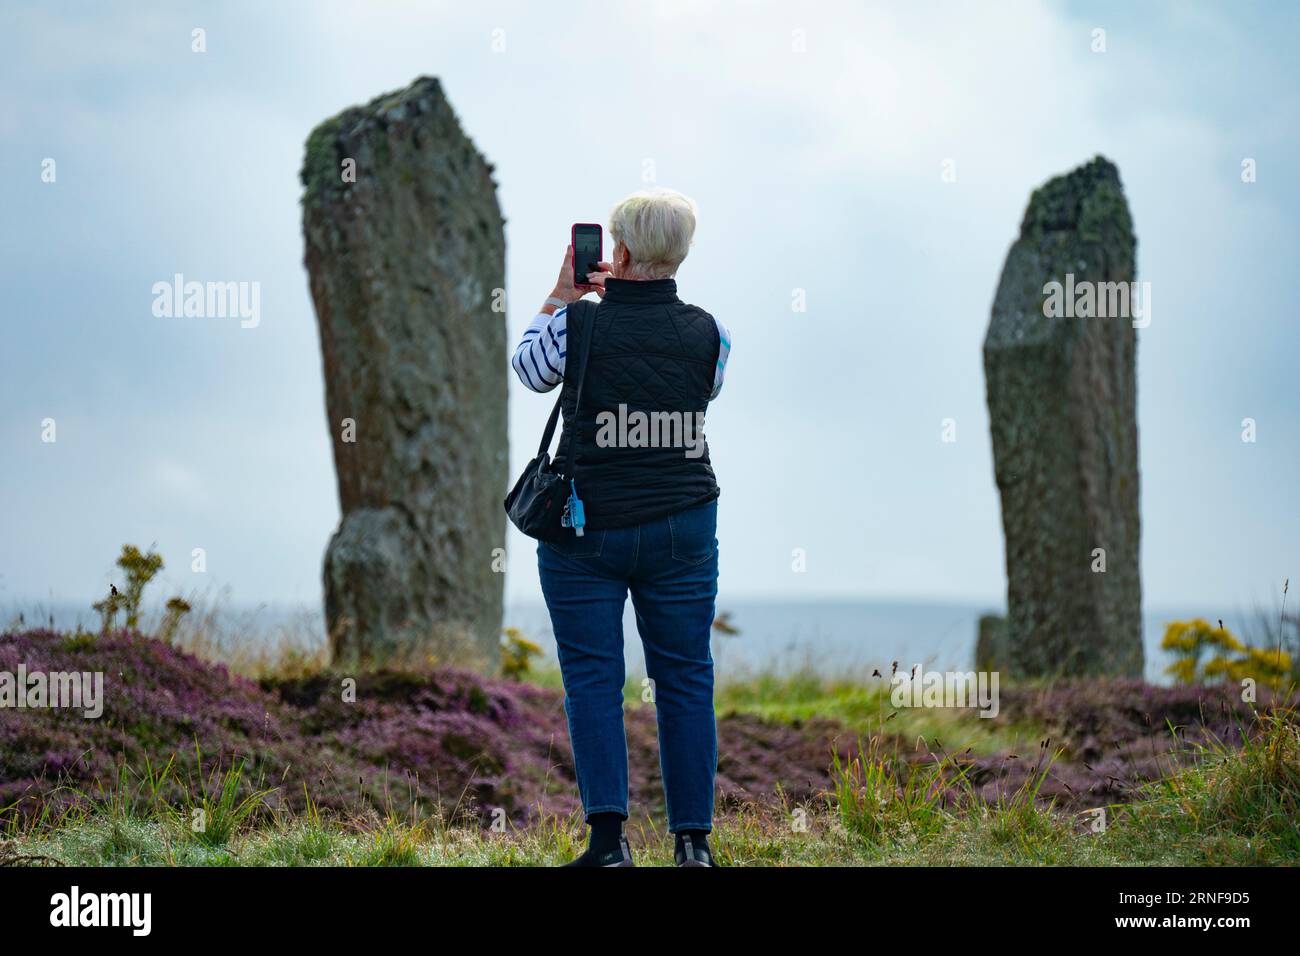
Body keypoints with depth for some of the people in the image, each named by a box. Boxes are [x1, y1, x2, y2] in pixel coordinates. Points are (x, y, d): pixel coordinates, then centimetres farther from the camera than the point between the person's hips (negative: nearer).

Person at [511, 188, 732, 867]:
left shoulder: (577, 324, -10)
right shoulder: (707, 333, -3)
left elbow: (528, 367, 9)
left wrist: (561, 296, 16)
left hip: (586, 527, -2)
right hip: (681, 528, 2)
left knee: (592, 678, 3)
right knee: (685, 678, 8)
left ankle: (607, 835, -7)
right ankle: (693, 838, 8)